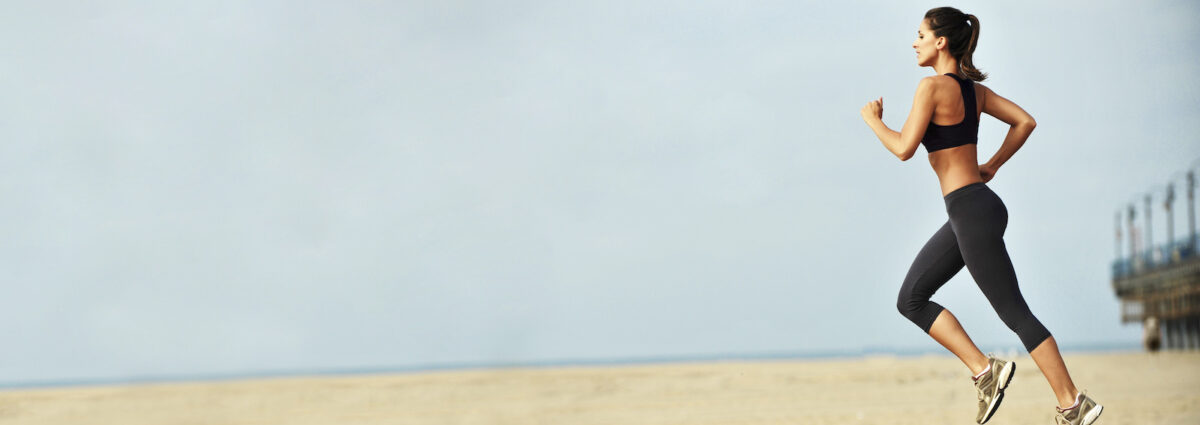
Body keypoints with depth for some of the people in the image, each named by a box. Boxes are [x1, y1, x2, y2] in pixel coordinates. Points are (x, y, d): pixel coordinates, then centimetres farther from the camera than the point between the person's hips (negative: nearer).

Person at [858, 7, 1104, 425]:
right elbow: (1025, 122, 16)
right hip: (970, 211, 10)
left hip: (972, 212, -10)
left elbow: (904, 148, -16)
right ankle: (984, 371, 7)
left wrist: (873, 120, 1)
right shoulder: (974, 89, 12)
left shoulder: (933, 86, -13)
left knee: (1014, 312, -5)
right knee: (911, 300, 11)